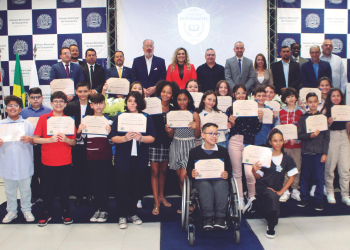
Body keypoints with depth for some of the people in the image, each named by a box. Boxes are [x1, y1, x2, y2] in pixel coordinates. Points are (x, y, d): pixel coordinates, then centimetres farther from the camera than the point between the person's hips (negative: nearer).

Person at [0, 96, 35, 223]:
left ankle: (26, 210, 22)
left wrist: (29, 139, -20)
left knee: (25, 189, 8)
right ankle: (11, 211, 25)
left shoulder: (27, 124, 4)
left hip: (24, 164, -1)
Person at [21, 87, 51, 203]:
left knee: (43, 172, 4)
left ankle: (44, 194, 18)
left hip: (44, 146, -2)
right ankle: (34, 195, 22)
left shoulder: (48, 111, 2)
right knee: (32, 171, 9)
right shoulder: (23, 111, 8)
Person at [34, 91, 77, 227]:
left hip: (65, 161, 1)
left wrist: (66, 139, -18)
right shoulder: (43, 118, 1)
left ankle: (65, 212, 22)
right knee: (47, 189, 7)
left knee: (64, 188, 7)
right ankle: (46, 213, 22)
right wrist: (50, 139, -20)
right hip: (48, 161, 0)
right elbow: (35, 139, -4)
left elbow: (74, 142, 3)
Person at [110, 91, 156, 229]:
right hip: (123, 159, -1)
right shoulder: (119, 117, 2)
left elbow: (152, 138, -2)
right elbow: (113, 138, -4)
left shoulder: (147, 118, 4)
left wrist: (141, 138, -21)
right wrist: (124, 138, -23)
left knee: (136, 187, 10)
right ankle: (122, 216, 14)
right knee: (122, 187, 2)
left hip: (140, 159, 1)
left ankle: (132, 213, 26)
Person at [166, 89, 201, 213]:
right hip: (176, 146, 4)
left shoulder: (194, 115, 0)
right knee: (179, 176, 8)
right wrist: (168, 130, -12)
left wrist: (196, 128, -19)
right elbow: (171, 136, 10)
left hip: (189, 146, -3)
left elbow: (198, 135, 1)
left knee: (184, 177, -10)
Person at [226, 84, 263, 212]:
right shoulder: (230, 110, 6)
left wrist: (260, 119, -10)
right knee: (237, 173, 7)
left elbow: (256, 130, 6)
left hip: (249, 142, -1)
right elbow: (227, 130, 3)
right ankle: (240, 200, 19)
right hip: (234, 142, 1)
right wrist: (231, 123, -15)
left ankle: (252, 198, 14)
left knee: (249, 173, -10)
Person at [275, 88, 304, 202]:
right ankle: (286, 191, 9)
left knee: (297, 167, 3)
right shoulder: (281, 112, 7)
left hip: (297, 144, -1)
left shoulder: (301, 112, 3)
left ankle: (295, 190, 15)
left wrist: (296, 139, -14)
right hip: (284, 144, 1)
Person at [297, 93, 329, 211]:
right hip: (306, 151, 1)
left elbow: (326, 137, 2)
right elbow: (300, 135, 0)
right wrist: (310, 135, -17)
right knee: (305, 175, 9)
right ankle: (304, 198, 22)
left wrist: (325, 153, -4)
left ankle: (319, 201, 13)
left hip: (319, 152, -1)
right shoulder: (303, 118, 5)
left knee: (319, 177, 2)